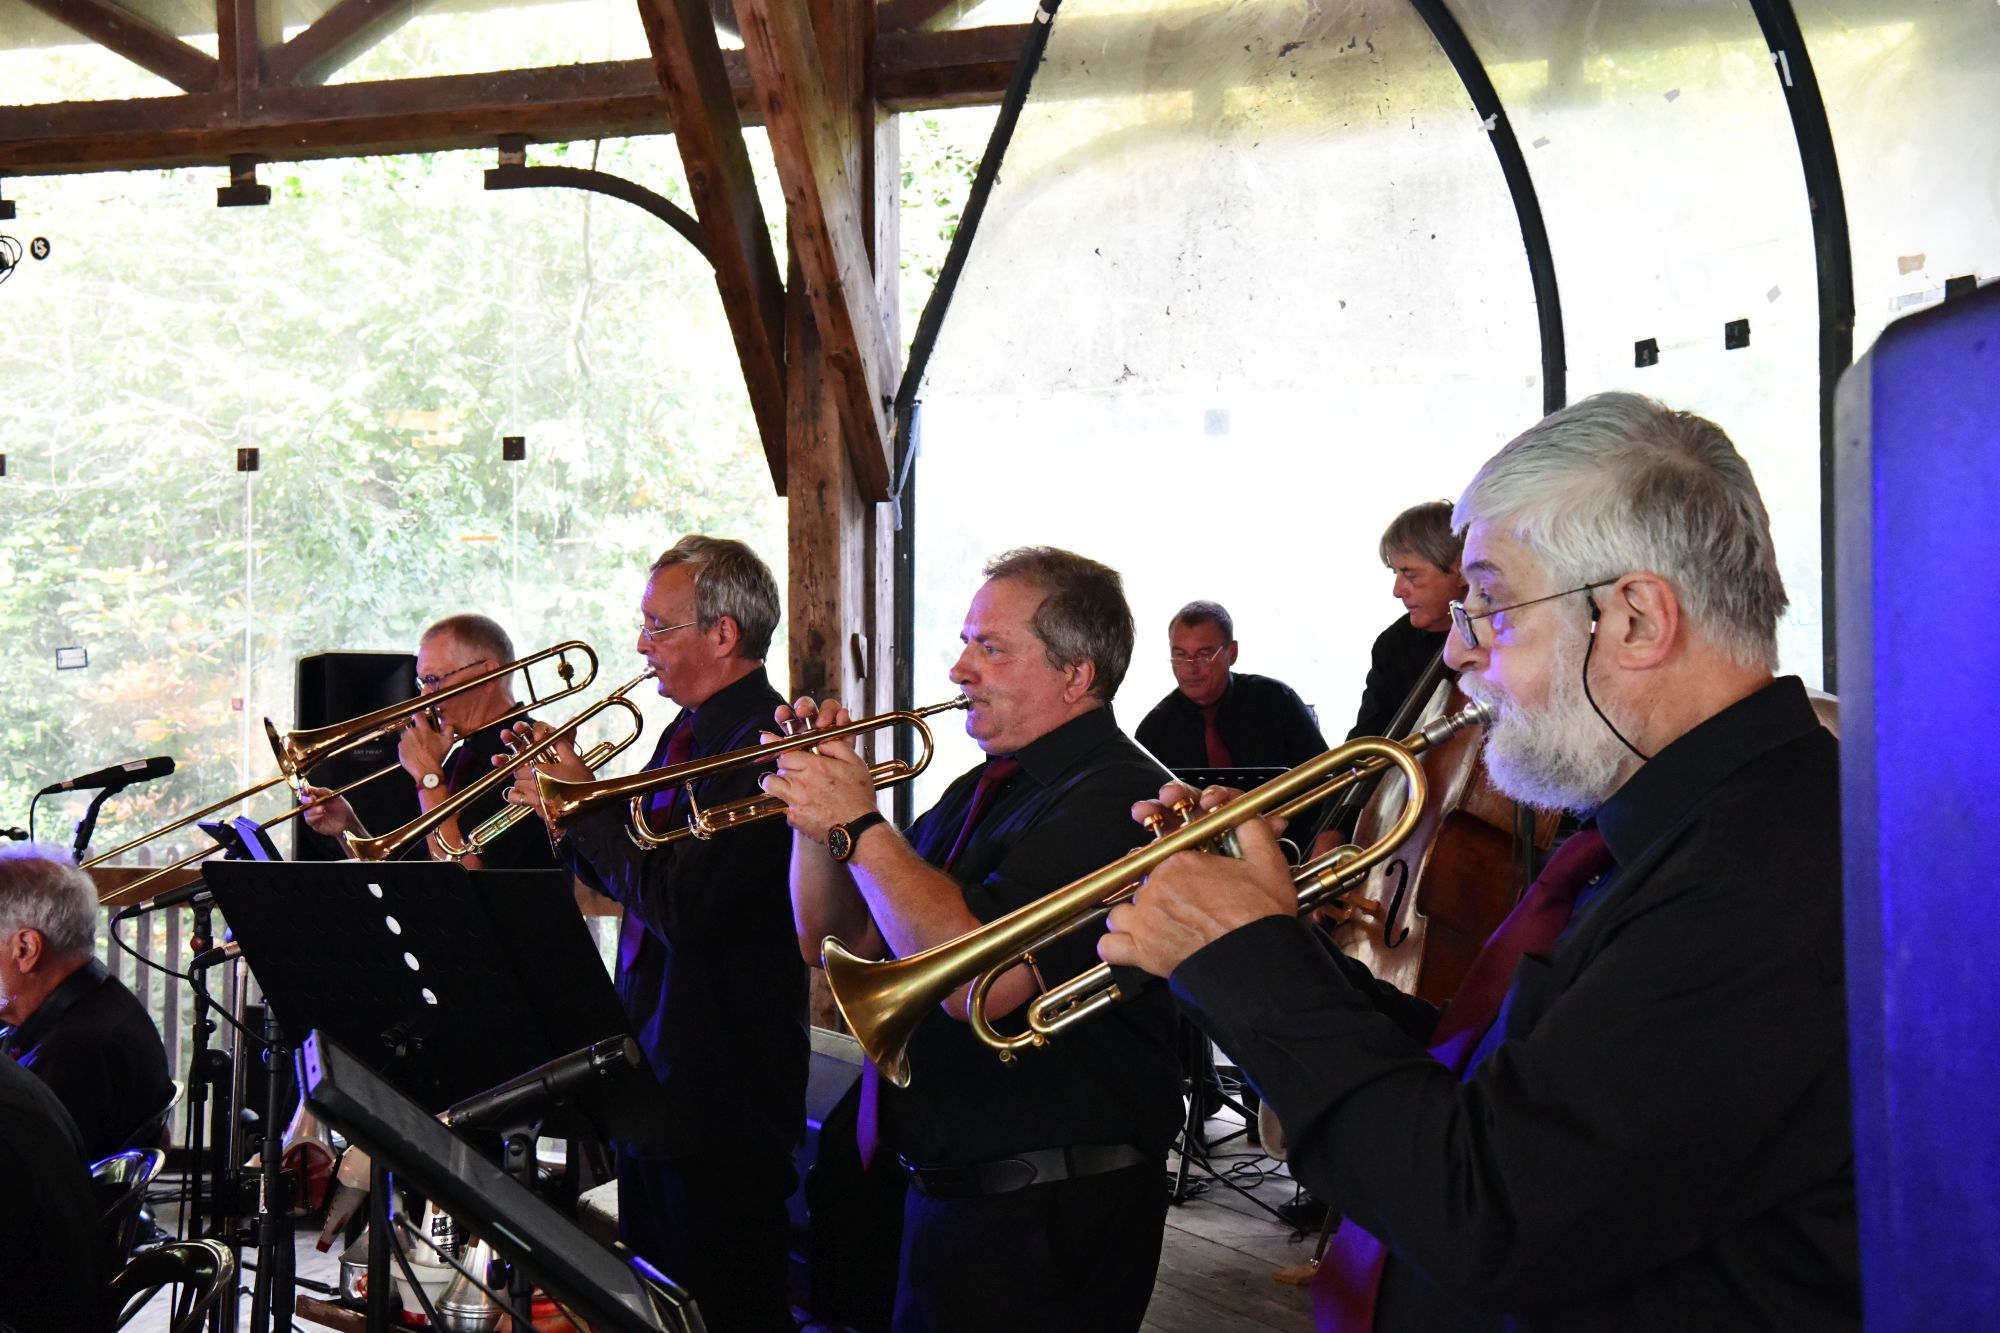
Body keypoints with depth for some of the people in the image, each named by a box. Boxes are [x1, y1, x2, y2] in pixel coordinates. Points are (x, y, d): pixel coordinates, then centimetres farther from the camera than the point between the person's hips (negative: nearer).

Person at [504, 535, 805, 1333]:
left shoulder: (762, 746, -20)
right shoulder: (686, 735, 11)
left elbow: (682, 906, -27)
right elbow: (626, 876, 17)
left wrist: (583, 805, -16)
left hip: (720, 1088, -10)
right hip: (654, 1073, 10)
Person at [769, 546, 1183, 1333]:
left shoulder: (1114, 802, -20)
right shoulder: (981, 793, 12)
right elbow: (835, 940, 13)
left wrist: (858, 826, -22)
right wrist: (816, 803, -3)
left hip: (1042, 1214, -9)